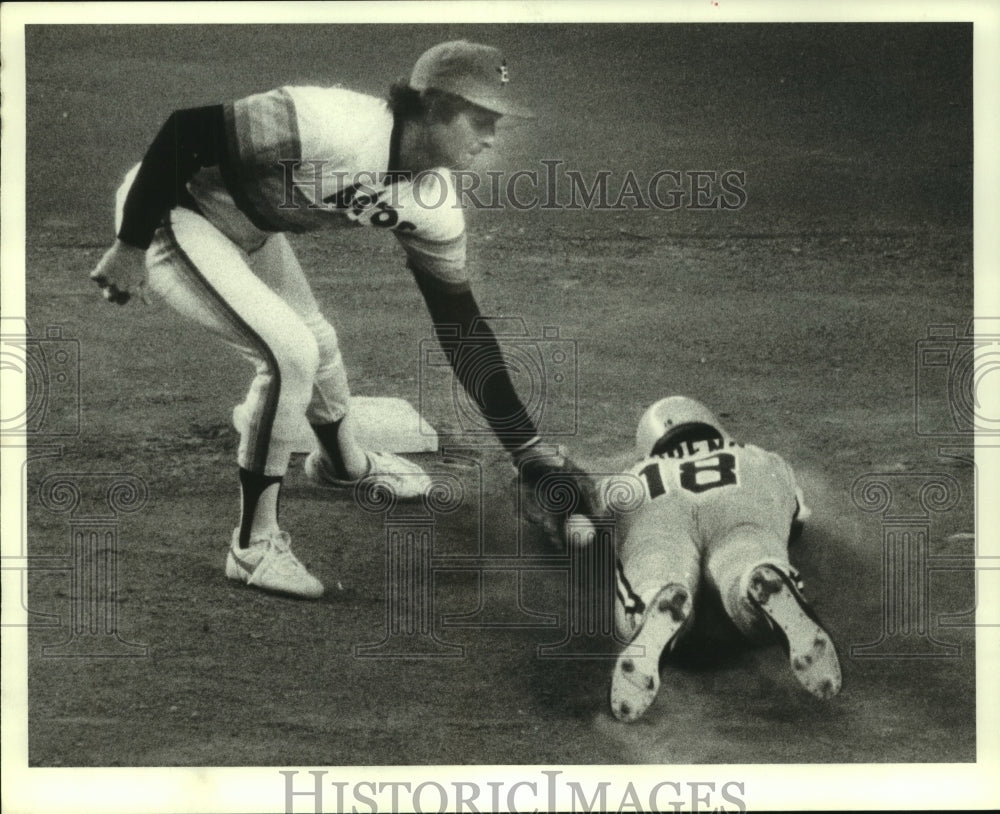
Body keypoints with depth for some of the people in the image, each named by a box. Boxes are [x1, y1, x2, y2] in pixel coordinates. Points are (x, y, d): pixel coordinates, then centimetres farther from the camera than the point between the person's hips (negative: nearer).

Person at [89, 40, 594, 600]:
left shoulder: (435, 205, -9)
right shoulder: (335, 126, -35)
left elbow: (461, 327, -2)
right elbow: (186, 130, -30)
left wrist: (529, 449, -5)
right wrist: (130, 247, -24)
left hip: (248, 228, 8)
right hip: (166, 212, -8)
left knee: (318, 344, 20)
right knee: (290, 353, -19)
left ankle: (344, 463, 54)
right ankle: (255, 548, -4)